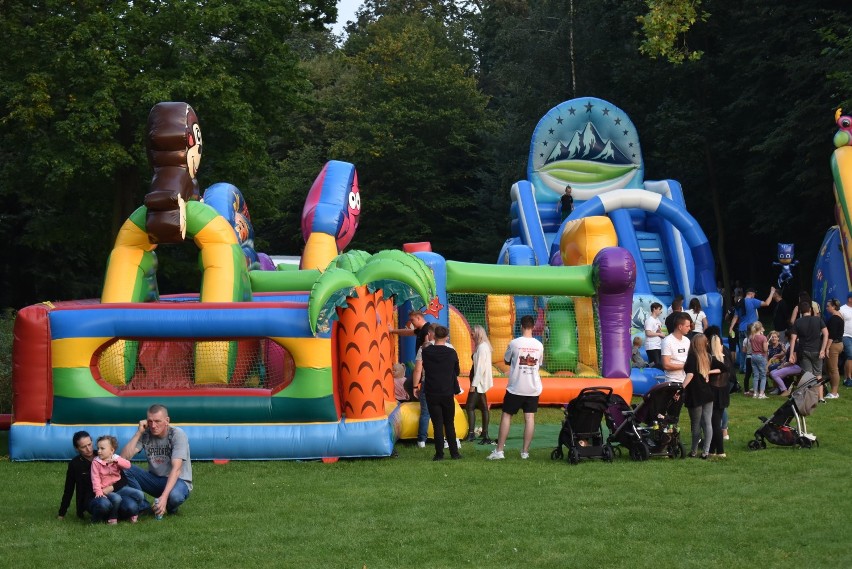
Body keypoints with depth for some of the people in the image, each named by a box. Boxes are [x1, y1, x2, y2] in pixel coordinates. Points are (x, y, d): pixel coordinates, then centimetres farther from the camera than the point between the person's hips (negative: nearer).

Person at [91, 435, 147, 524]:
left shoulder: (116, 459, 5)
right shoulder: (96, 462, -2)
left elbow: (128, 465, -12)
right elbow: (95, 478, -9)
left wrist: (116, 460, -27)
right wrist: (98, 492, -20)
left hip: (118, 487, 4)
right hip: (106, 490, -4)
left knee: (139, 494, -14)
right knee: (116, 498, -37)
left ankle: (134, 514, 10)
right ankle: (112, 517, -12)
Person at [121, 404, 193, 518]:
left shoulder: (177, 434, -17)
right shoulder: (145, 434, -5)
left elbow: (176, 469, -27)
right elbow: (124, 457, -15)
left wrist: (164, 496, -39)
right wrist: (139, 432, -17)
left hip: (178, 480, -4)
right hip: (155, 480, 4)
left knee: (174, 495, -40)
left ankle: (171, 508, -2)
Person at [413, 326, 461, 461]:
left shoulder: (426, 351, -3)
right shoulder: (452, 353, 1)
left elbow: (418, 370, -5)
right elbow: (457, 372, 13)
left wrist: (416, 386, 4)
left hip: (432, 393, -1)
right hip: (448, 393, 1)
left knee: (437, 424, 2)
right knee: (449, 424, 10)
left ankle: (439, 454, -1)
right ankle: (454, 453, 10)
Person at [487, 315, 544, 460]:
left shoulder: (514, 343, -10)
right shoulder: (539, 345, 0)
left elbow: (506, 361, 5)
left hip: (515, 387, -3)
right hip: (533, 388, 3)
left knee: (506, 416, 5)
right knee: (530, 418, 4)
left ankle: (499, 451, 2)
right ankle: (525, 451, 3)